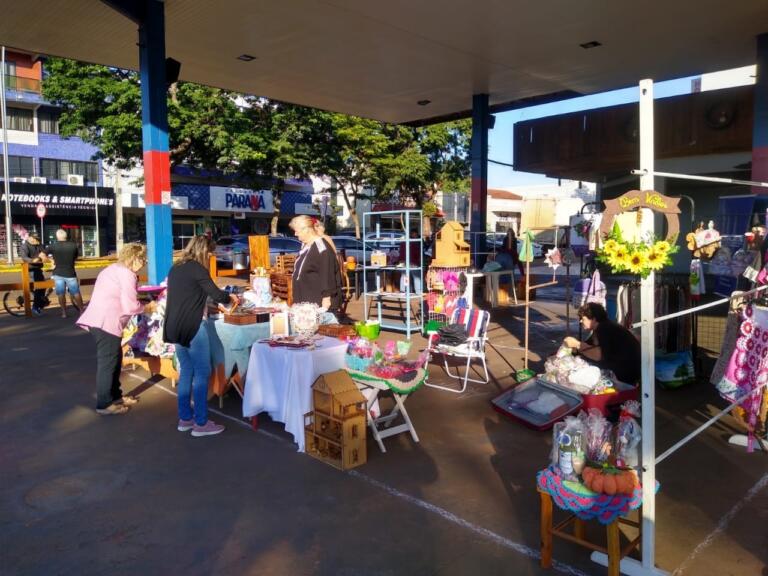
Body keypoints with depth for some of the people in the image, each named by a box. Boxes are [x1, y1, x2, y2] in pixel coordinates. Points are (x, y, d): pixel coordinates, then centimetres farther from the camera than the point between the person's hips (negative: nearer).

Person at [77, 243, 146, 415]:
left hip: (99, 320, 10)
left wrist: (142, 304, 15)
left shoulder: (113, 269, 19)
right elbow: (130, 307, -16)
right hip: (106, 322, -10)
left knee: (114, 359, 18)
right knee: (108, 363, -2)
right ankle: (105, 404, 6)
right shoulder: (127, 274, -11)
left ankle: (115, 396, 29)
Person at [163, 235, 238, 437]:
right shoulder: (196, 268, -10)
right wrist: (230, 297, 9)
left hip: (175, 327, 8)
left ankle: (185, 419, 20)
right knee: (202, 373, -2)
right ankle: (201, 423, 1)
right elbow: (216, 294, -12)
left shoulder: (176, 268, 14)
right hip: (192, 327, -8)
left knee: (186, 372, 15)